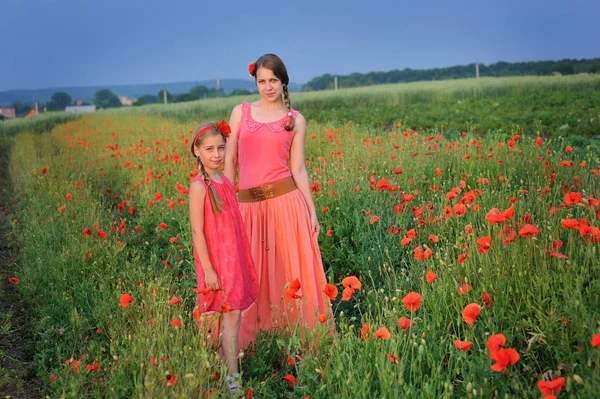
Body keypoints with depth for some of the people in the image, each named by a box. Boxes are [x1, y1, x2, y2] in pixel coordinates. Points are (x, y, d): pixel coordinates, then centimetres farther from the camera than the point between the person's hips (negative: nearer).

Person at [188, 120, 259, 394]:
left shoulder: (226, 182, 8)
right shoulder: (199, 186, -13)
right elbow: (197, 231, -14)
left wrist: (243, 260, 16)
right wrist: (208, 269, -16)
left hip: (235, 258, 7)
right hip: (216, 261, -7)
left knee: (229, 315, 8)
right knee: (231, 314, -6)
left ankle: (224, 368, 17)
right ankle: (232, 378, 3)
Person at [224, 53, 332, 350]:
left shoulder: (296, 120, 6)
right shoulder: (241, 112, 8)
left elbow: (298, 169, 4)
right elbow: (229, 161, 8)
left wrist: (312, 211, 0)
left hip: (286, 201, -1)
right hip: (249, 205, 1)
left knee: (293, 268, 3)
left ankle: (300, 333, 19)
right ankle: (249, 337, 24)